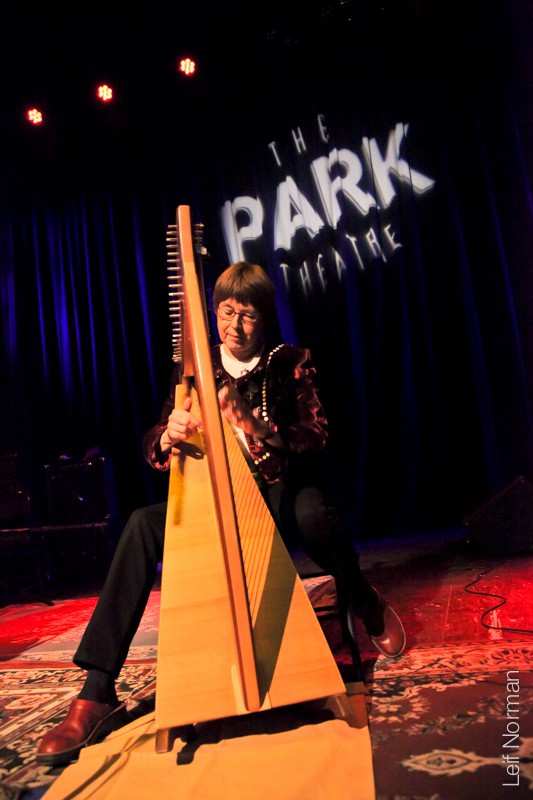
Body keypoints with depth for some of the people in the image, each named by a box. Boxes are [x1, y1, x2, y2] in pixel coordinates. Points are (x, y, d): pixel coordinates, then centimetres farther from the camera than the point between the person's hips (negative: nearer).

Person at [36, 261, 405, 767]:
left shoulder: (290, 363, 1)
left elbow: (315, 437, -8)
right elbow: (153, 448, 0)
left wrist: (253, 426, -28)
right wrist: (169, 435, -27)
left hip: (281, 493, -2)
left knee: (314, 513, -38)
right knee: (143, 525, -25)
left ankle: (366, 606, -4)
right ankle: (96, 694, -22)